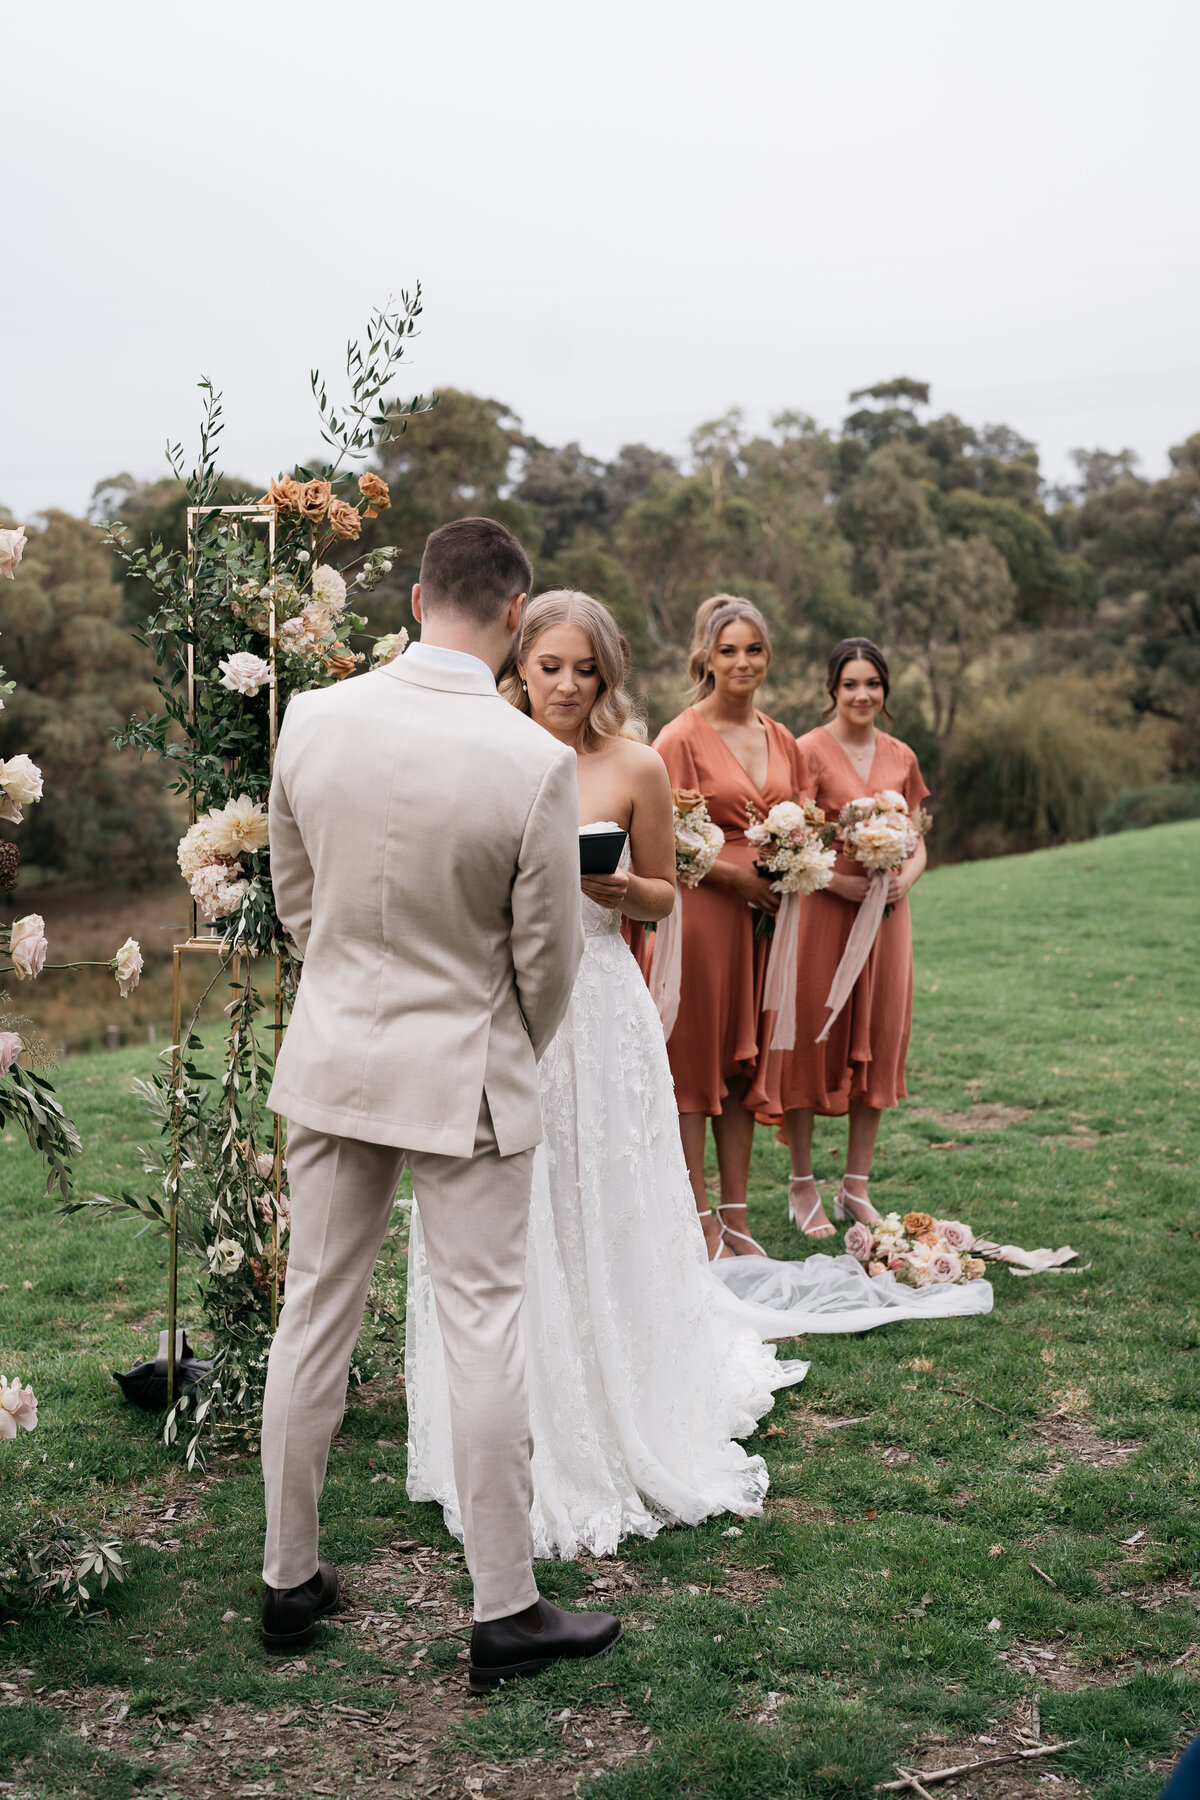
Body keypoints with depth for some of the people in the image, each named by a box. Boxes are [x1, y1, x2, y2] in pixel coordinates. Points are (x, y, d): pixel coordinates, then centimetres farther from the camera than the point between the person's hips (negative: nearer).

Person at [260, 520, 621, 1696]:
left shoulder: (313, 719, -8)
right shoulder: (534, 763, -20)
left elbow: (292, 894, 5)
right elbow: (547, 953, -9)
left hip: (333, 1060, 4)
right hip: (464, 1070, -4)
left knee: (314, 1316, 15)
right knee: (482, 1333, 6)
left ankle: (289, 1580, 29)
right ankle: (505, 1613, 17)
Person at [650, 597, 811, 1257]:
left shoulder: (782, 741, 12)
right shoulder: (681, 737, -6)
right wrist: (738, 878, -14)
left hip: (762, 914, 6)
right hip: (701, 910, -6)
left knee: (745, 1059, 10)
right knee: (694, 1059, -1)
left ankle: (736, 1215, 18)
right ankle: (700, 1220, 6)